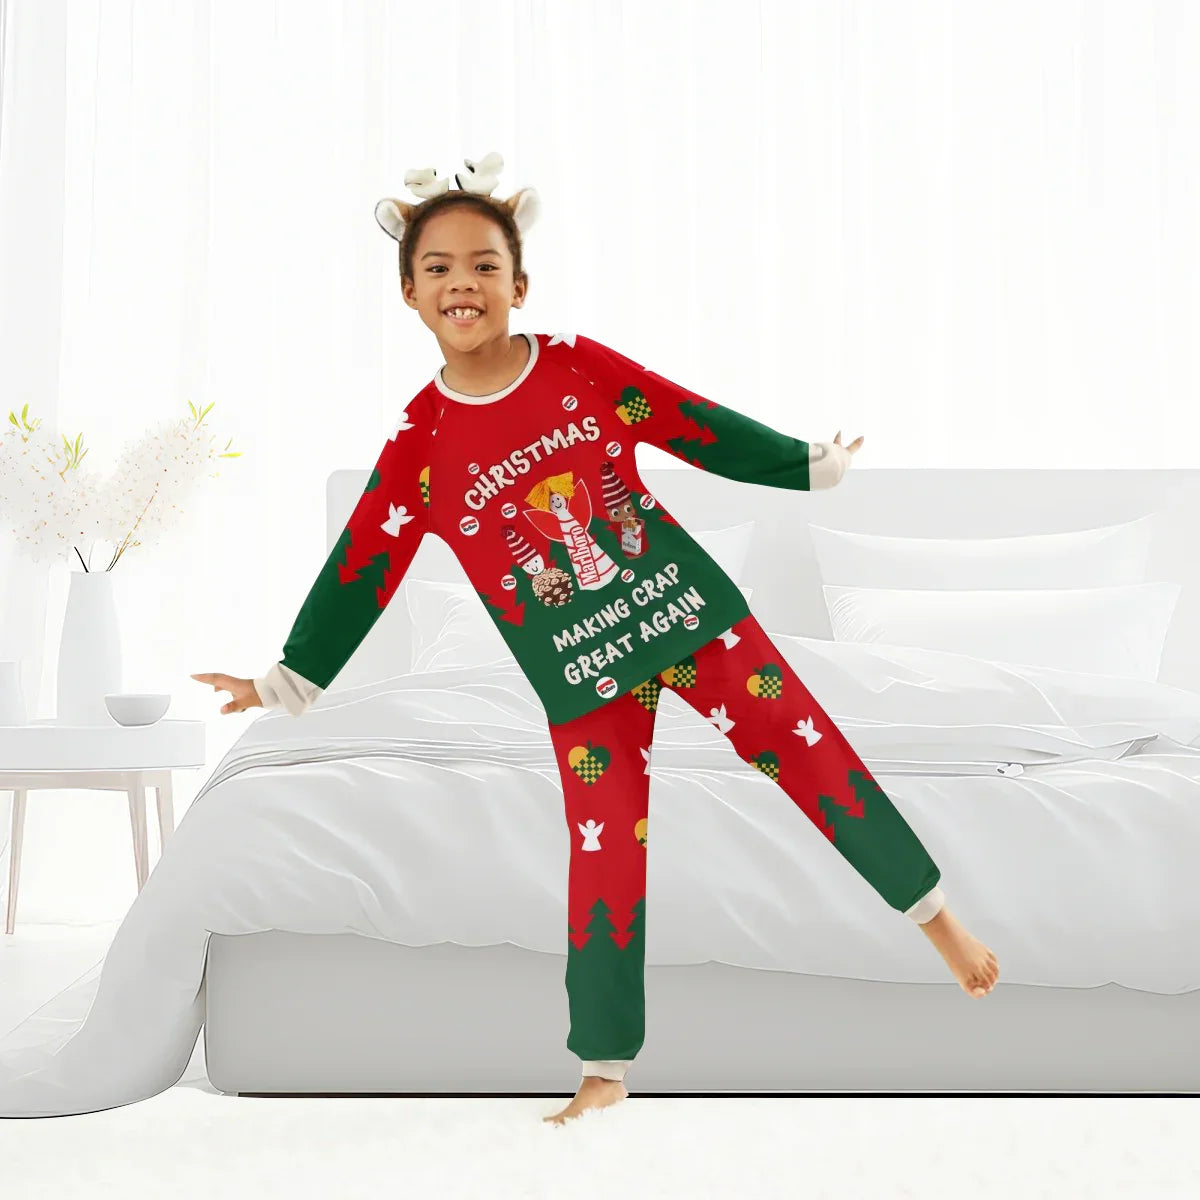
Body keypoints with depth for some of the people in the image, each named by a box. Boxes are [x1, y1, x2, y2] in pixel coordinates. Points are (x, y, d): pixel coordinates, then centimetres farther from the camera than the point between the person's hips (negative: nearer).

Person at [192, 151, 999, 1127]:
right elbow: (362, 569, 0)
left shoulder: (582, 367, -5)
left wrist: (806, 463, 10)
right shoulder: (420, 443, -6)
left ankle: (937, 915, 21)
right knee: (604, 852, 2)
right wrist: (289, 681, 1)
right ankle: (605, 1067, 18)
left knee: (809, 750, 1)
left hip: (679, 601, 1)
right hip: (578, 668, 0)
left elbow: (696, 425, 4)